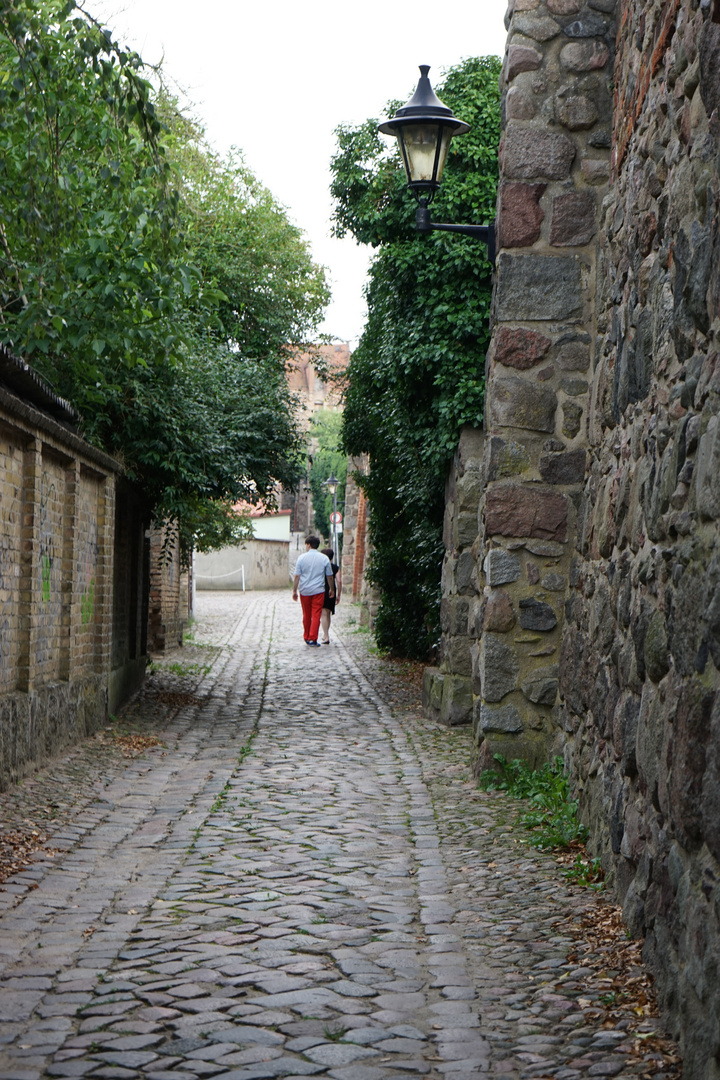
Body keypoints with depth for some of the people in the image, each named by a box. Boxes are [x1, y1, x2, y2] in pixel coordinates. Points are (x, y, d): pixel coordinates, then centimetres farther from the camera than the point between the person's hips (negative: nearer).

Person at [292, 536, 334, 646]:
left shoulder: (302, 558, -4)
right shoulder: (324, 559, -1)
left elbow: (297, 576, -5)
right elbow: (329, 576, 6)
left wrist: (294, 591, 3)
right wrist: (332, 589, 19)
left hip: (304, 591, 1)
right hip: (318, 591, -1)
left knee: (306, 615, 14)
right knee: (316, 615, 0)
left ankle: (306, 637, 24)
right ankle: (313, 638, -7)